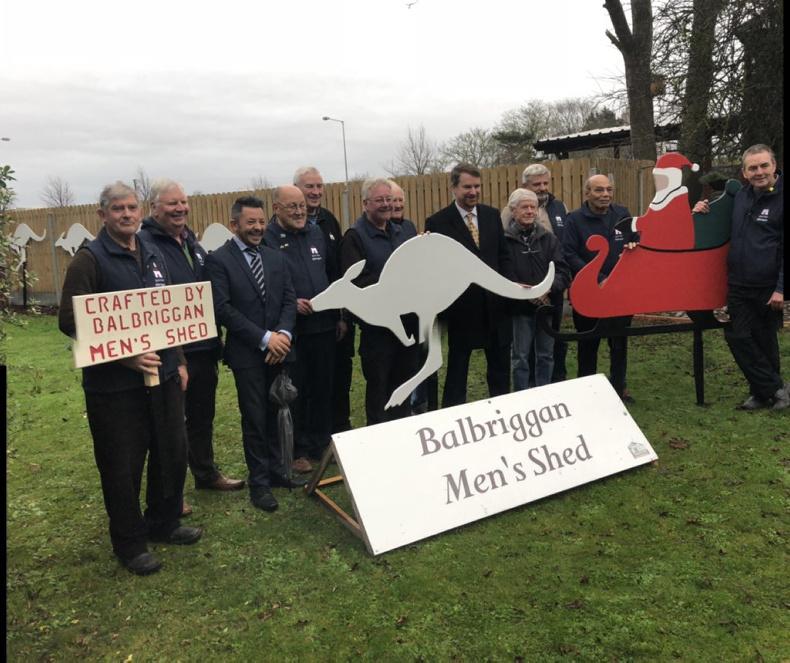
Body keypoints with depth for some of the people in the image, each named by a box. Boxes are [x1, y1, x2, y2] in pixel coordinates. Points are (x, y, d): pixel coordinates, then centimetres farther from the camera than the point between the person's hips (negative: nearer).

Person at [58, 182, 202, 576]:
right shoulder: (90, 258, -8)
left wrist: (178, 360, 16)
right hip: (114, 384, -6)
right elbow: (69, 320, -14)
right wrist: (124, 355, -21)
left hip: (162, 375, 7)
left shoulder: (152, 255, 12)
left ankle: (164, 524, 35)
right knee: (123, 466, 5)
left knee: (173, 453, 15)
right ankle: (130, 544, 23)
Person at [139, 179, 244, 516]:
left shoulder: (191, 242, 13)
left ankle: (206, 472, 38)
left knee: (202, 415, 21)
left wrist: (215, 337, 17)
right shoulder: (146, 245, -14)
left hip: (203, 347, 8)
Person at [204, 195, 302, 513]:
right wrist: (264, 338, -17)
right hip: (247, 354, -4)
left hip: (278, 350, 5)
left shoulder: (276, 258, 11)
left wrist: (283, 333, -11)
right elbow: (223, 309, -14)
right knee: (255, 419, 5)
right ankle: (259, 482, 18)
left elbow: (289, 299, 7)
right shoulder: (218, 260, -6)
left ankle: (277, 471, 27)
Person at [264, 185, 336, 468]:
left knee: (323, 388, 14)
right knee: (294, 392, 6)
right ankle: (298, 450, 20)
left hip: (323, 325, 5)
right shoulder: (266, 239, -9)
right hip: (290, 329, -5)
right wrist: (290, 303, -19)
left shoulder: (316, 233, 10)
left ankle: (321, 443, 29)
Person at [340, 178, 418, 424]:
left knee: (404, 381, 17)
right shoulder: (355, 236, -9)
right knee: (378, 385, 5)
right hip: (377, 324, -7)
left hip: (407, 320, 7)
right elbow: (354, 282, -20)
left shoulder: (399, 232, 14)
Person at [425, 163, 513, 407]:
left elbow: (503, 255, 10)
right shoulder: (437, 222, -8)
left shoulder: (492, 215, 6)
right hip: (461, 306, -4)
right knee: (457, 369, 9)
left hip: (495, 302, 4)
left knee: (500, 367, 16)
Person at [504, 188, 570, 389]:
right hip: (519, 308, -4)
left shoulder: (549, 238, 5)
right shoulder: (504, 239, -8)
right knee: (521, 357, 4)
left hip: (547, 306, 4)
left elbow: (563, 272, 1)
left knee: (546, 356, 14)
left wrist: (548, 288, -17)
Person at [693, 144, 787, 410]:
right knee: (737, 336, 3)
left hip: (768, 288, -6)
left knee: (764, 340, 5)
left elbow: (784, 248, -13)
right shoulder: (741, 196, 9)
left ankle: (764, 391, 21)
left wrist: (780, 289, -18)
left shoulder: (779, 198, -10)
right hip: (738, 285, 6)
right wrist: (705, 211, 6)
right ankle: (775, 388, 14)